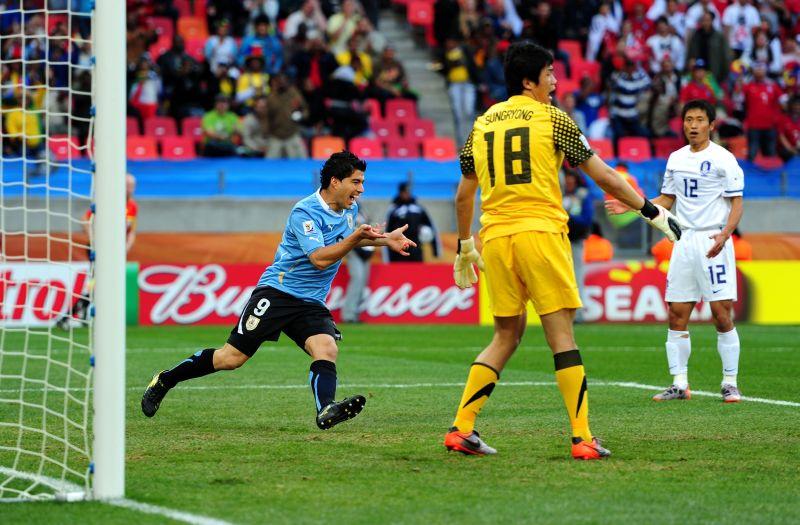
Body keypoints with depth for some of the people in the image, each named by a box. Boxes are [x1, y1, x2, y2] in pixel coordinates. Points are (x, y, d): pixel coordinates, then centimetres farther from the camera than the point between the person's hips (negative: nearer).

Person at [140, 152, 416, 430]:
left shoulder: (350, 208, 9)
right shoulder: (304, 212, -17)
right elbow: (320, 259, -27)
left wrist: (385, 239, 23)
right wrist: (355, 238, -35)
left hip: (311, 303, 7)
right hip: (277, 291, -7)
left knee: (327, 349, -23)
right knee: (231, 358, -6)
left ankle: (326, 411, -43)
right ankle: (165, 380, 12)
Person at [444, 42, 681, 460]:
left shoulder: (482, 124, 15)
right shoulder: (550, 118, 1)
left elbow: (463, 194, 19)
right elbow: (602, 175, 2)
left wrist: (464, 246, 30)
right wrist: (651, 211, 10)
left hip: (495, 238, 5)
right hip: (540, 233, -5)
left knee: (506, 335, 14)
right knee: (561, 333, -3)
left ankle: (461, 428, 6)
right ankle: (582, 438, -6)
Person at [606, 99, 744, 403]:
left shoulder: (723, 159, -4)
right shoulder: (676, 159, 13)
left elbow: (737, 204, -6)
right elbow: (666, 200, 23)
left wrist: (724, 234, -22)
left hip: (714, 243, -6)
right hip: (684, 241, 6)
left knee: (722, 315, -8)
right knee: (676, 315, 2)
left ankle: (730, 384, 0)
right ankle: (679, 384, 8)